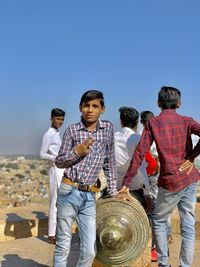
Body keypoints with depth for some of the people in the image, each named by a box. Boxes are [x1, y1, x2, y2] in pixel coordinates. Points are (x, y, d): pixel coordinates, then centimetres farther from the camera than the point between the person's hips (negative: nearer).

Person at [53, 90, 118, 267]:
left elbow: (110, 163, 12)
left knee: (89, 251, 1)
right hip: (69, 192, -2)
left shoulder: (108, 128, 5)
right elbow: (59, 162, 5)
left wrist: (113, 191, 11)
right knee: (63, 246, 6)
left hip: (89, 197, 2)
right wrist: (76, 152, -13)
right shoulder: (72, 130, -1)